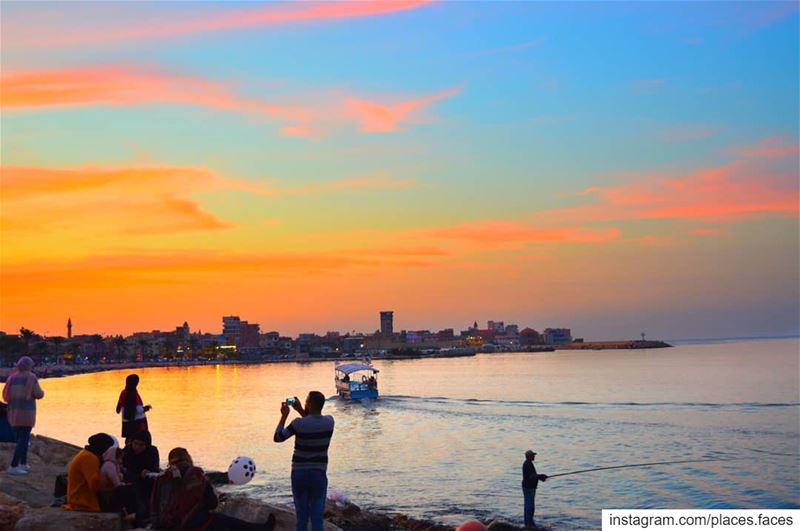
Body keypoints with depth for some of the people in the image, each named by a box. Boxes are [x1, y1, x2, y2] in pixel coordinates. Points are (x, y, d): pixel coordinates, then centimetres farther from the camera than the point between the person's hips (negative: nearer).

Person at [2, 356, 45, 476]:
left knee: (21, 438, 21)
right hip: (26, 412, -6)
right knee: (23, 440, -6)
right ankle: (13, 467, -15)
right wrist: (41, 391, 11)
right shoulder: (31, 377, -7)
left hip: (13, 412, 6)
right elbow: (39, 394, -12)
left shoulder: (12, 377, 8)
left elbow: (5, 395, 7)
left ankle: (23, 464, 27)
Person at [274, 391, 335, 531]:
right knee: (317, 516, 3)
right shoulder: (329, 421, -6)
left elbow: (277, 438, -2)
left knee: (302, 515, 10)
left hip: (299, 474, -1)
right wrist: (300, 410, 15)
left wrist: (284, 415, 5)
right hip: (319, 475, 1)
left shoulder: (298, 423, -16)